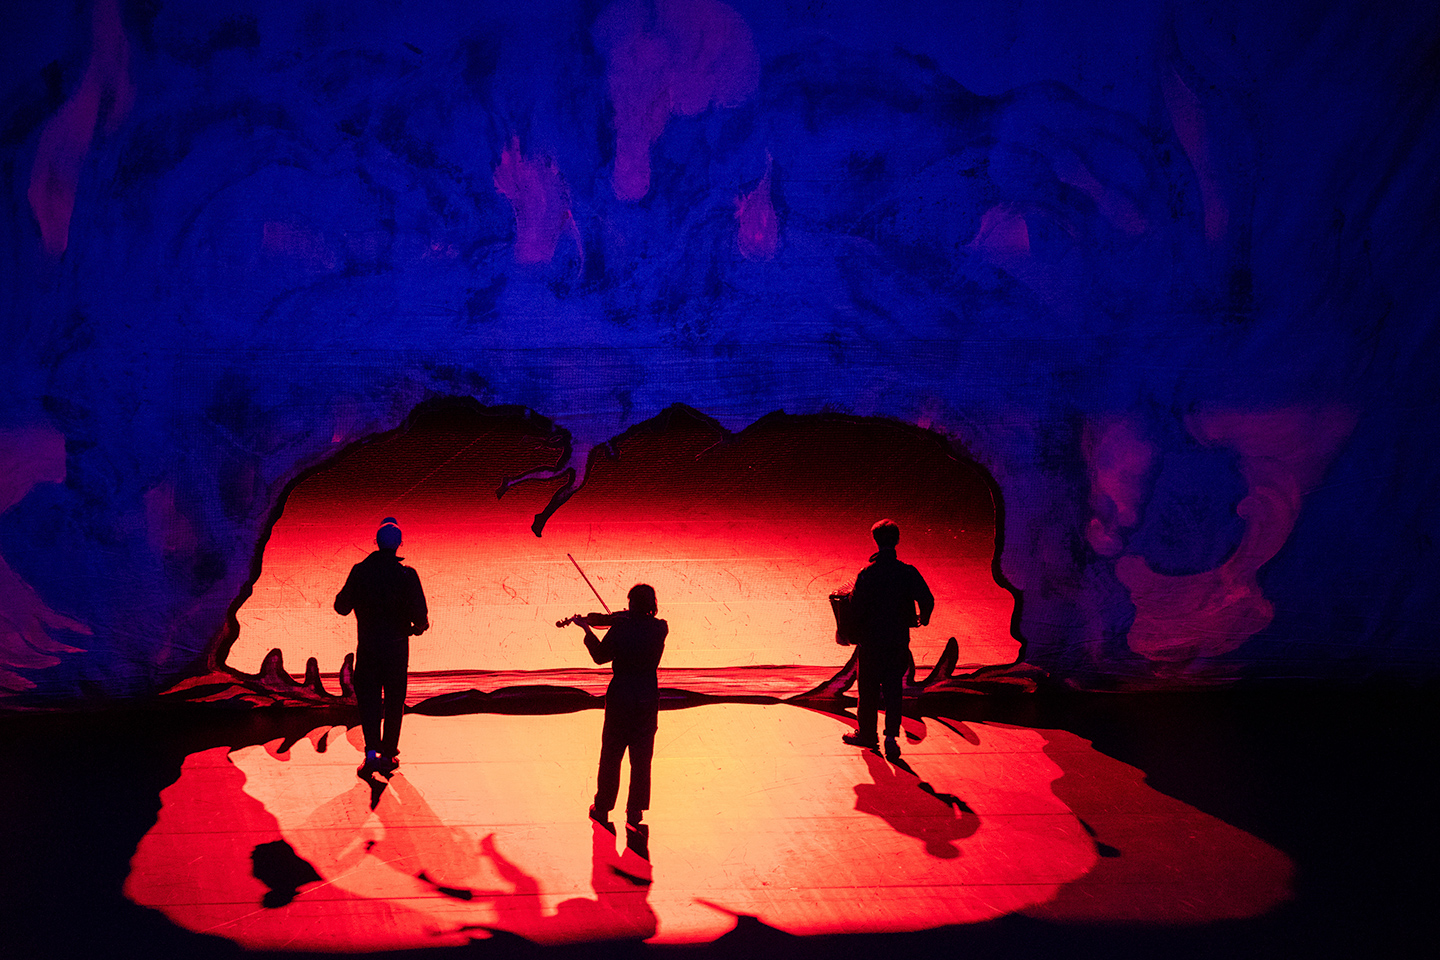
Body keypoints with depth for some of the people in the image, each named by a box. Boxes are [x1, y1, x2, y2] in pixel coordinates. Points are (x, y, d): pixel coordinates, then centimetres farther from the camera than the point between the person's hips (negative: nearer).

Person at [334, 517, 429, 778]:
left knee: (368, 699, 7)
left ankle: (371, 751, -10)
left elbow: (342, 607, 3)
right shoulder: (406, 575, -10)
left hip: (367, 646, 1)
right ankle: (388, 755, 16)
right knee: (394, 702, 12)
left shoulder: (360, 571, -5)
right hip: (396, 646, -1)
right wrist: (420, 626, 11)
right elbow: (419, 614, -12)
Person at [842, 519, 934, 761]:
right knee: (894, 689, 9)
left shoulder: (868, 574, -14)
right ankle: (891, 736, -3)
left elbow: (856, 607, -15)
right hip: (899, 639, 2)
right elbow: (927, 600, -8)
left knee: (869, 689, 13)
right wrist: (923, 618, 13)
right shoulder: (908, 572, -7)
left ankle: (867, 734, 26)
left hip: (871, 641, -2)